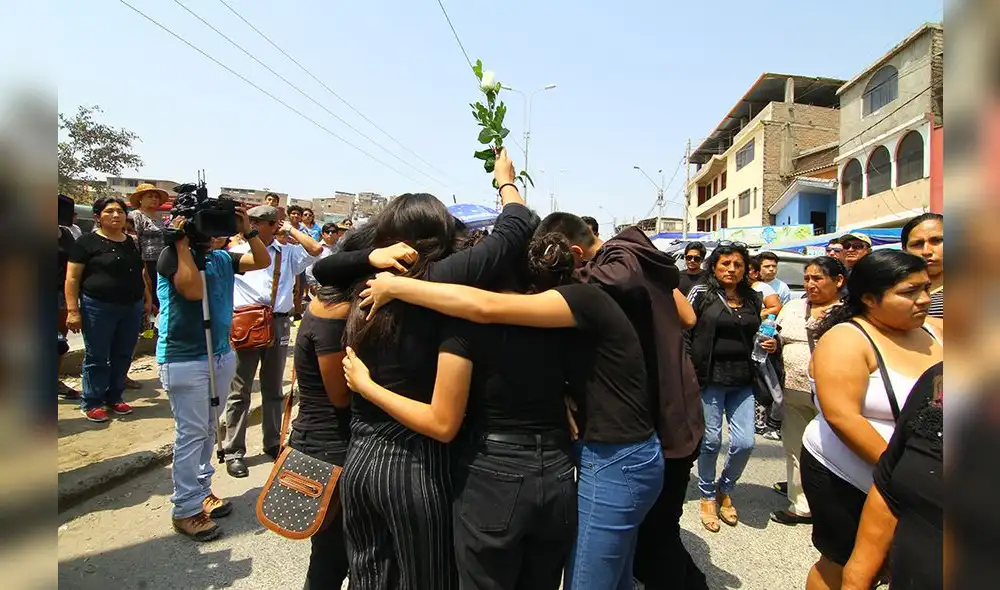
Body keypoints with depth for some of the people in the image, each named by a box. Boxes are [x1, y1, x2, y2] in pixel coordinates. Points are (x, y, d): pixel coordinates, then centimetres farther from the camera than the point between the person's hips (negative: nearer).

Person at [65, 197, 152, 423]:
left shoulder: (131, 243, 12)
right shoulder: (87, 242, -5)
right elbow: (72, 278, -8)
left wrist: (147, 298, 15)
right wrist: (73, 310, -14)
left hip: (132, 308, 5)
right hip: (98, 308, -5)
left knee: (123, 356, 11)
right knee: (97, 357, 4)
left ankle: (115, 397, 24)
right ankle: (91, 403, 15)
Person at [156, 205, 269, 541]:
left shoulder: (221, 258, 8)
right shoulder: (171, 256, -10)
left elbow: (263, 261, 11)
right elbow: (193, 290, -26)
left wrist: (247, 231, 0)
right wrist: (182, 243, -20)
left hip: (221, 355, 7)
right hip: (184, 360, -7)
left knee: (208, 430, 16)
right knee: (191, 434, -2)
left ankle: (202, 490, 30)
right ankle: (186, 509, 9)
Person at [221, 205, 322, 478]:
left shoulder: (288, 253, 8)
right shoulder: (238, 251, 5)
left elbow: (316, 249, -6)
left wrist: (290, 229, 1)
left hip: (278, 323, 2)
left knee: (273, 389, 15)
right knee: (239, 391, 4)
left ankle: (272, 443, 30)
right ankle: (233, 452, 14)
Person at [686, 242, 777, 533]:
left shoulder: (753, 298, 10)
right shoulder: (701, 293, -3)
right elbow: (684, 331, -5)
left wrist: (770, 344, 2)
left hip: (743, 381, 4)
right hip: (710, 378, -4)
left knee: (744, 442, 1)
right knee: (711, 441, 5)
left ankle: (725, 489, 29)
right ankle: (707, 496, 28)